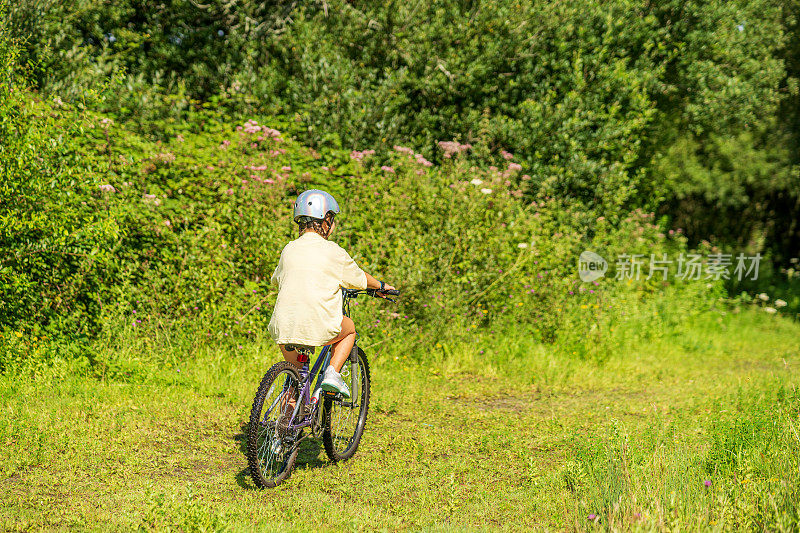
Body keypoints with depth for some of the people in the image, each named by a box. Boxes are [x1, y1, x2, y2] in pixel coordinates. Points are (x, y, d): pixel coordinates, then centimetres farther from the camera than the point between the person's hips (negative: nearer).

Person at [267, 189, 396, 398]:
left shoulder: (289, 249, 12)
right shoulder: (333, 251, 1)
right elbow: (360, 279, 16)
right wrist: (381, 285, 38)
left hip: (283, 327, 4)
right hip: (318, 328, -4)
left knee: (295, 370, 33)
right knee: (349, 328, 28)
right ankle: (332, 373, 11)